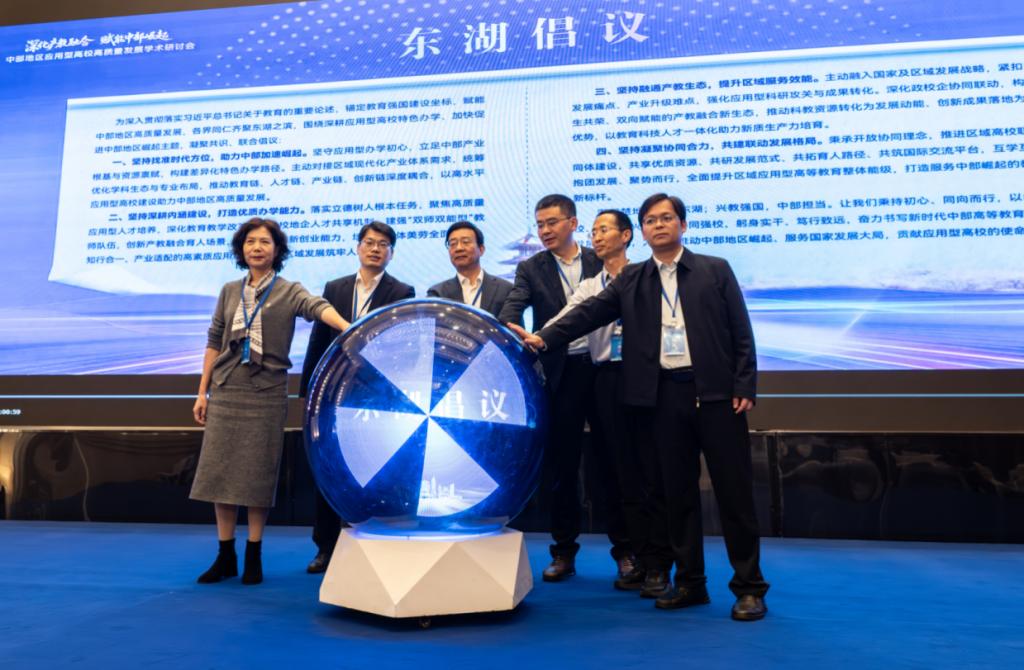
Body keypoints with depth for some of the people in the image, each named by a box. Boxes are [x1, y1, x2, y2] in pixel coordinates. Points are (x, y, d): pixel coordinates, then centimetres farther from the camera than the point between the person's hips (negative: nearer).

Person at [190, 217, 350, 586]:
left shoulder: (288, 291, 0)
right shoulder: (230, 291, 11)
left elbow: (317, 306, -22)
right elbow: (213, 343, 13)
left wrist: (347, 328, -43)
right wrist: (202, 393, 10)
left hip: (267, 394, -3)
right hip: (226, 393, 4)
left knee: (258, 475, 1)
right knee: (219, 472, 4)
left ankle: (254, 556, 15)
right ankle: (225, 556, 18)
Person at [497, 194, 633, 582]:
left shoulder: (602, 262, 7)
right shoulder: (531, 269, 7)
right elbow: (512, 308, -8)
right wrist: (512, 331, -31)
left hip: (604, 368, 0)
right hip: (561, 374, 0)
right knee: (561, 465, 7)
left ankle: (625, 549, 20)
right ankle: (563, 551, 21)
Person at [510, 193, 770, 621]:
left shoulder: (715, 270, 6)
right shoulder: (631, 280, 11)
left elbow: (741, 332, 3)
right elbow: (590, 312, 0)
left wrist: (744, 388, -5)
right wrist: (545, 338, -13)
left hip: (715, 392, -2)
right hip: (664, 396, 2)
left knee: (733, 490, 2)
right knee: (677, 492, 9)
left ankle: (749, 587, 13)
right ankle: (689, 582, 21)